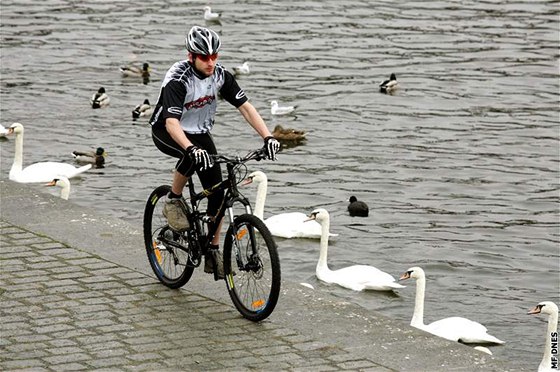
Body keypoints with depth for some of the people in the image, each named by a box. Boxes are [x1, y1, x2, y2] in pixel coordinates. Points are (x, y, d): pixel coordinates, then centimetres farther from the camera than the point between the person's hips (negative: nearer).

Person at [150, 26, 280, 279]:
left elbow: (245, 107, -13)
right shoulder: (178, 79, -31)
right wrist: (192, 149, -58)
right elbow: (172, 123, -41)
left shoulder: (221, 75, -14)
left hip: (199, 132, 6)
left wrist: (268, 137, -27)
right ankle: (173, 202, -13)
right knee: (193, 157, -39)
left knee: (217, 190, -6)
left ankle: (213, 253, 5)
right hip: (166, 132, -6)